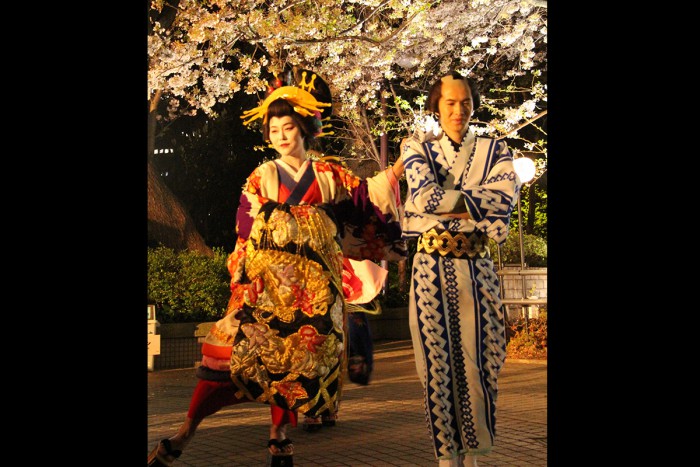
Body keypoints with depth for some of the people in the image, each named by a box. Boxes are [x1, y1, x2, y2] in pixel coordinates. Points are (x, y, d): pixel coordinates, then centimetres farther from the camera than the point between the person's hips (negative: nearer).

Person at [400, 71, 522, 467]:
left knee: (479, 365, 0)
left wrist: (444, 202, -13)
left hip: (477, 270, 1)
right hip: (432, 269, 0)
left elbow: (506, 195, -10)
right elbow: (422, 196, -12)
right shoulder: (418, 149, 8)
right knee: (437, 365, 1)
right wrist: (477, 205, -9)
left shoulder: (494, 151, 10)